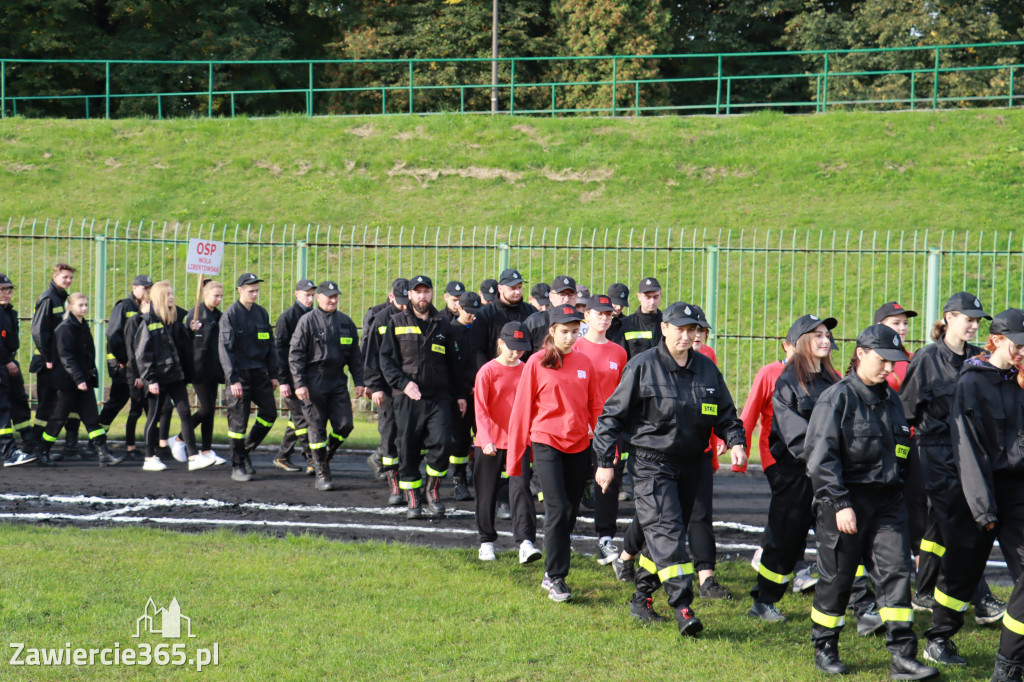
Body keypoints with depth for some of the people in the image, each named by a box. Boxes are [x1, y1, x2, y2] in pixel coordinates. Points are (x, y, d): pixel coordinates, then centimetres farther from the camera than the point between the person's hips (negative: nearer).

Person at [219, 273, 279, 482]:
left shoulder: (261, 313, 10)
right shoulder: (230, 315, -8)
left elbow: (269, 345, 17)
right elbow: (225, 349, -12)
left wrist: (273, 374, 12)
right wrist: (233, 379, -17)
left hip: (259, 373, 6)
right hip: (240, 375, -6)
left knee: (269, 413, 3)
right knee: (238, 421, -1)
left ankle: (246, 450, 21)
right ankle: (237, 467, 8)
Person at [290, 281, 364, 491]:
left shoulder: (345, 322, 11)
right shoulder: (307, 321, -2)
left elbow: (354, 354, 17)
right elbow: (295, 354, -4)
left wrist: (359, 381, 10)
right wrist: (299, 383, -11)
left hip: (338, 382, 4)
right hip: (314, 384, -4)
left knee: (344, 425, -1)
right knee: (317, 428, -1)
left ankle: (326, 455, 25)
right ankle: (321, 473, 7)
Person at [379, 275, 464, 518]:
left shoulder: (443, 325, 15)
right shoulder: (396, 323, 8)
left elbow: (453, 362, 22)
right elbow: (386, 359, 2)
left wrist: (458, 394, 17)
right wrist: (403, 383, -12)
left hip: (439, 397, 1)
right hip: (407, 398, -1)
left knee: (441, 443, -15)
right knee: (408, 450, 0)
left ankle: (432, 490, 5)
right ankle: (412, 499, 13)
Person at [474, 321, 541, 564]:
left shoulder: (527, 371, 5)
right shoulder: (488, 371, -4)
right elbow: (481, 410, -9)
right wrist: (486, 440, -20)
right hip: (490, 443, -1)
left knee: (521, 488, -11)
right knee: (487, 492, 8)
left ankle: (525, 542, -18)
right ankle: (486, 542, 23)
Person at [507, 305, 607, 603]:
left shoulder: (584, 362, 6)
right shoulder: (537, 363, -3)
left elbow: (595, 408, 11)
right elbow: (522, 409, 0)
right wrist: (515, 456, 2)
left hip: (579, 446, 4)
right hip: (547, 444, -4)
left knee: (570, 511, 9)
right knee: (557, 510, -11)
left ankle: (551, 574, 24)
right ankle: (556, 579, -2)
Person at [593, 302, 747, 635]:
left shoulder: (707, 369, 8)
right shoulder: (643, 367, -7)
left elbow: (725, 413, 16)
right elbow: (613, 414, -3)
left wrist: (736, 442, -4)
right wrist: (605, 461, -5)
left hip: (690, 464, 5)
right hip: (651, 465, -5)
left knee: (662, 534, 12)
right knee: (666, 531, -15)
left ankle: (641, 598, 25)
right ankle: (682, 606, -19)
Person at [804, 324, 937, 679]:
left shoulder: (890, 399, 14)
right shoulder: (836, 398, -7)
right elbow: (821, 455, -13)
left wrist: (898, 495, 16)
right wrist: (840, 504, -18)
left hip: (886, 502, 6)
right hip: (846, 500, -5)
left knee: (896, 571, -4)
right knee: (836, 578, 4)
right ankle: (824, 649, 21)